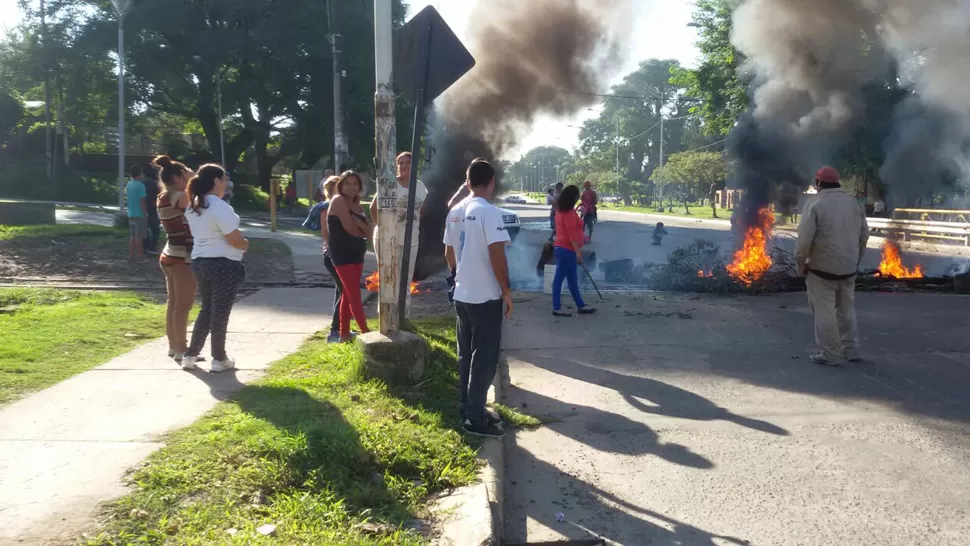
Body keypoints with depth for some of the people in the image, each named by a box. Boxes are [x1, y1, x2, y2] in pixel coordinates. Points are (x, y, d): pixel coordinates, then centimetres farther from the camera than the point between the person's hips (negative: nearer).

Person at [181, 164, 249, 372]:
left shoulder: (193, 207, 10)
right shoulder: (219, 207, -18)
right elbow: (235, 239, -19)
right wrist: (246, 244, 2)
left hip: (200, 261, 8)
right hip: (224, 264, -8)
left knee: (207, 309, 19)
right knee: (220, 312, 2)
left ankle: (190, 355, 20)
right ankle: (219, 359, 12)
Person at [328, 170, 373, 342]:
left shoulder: (356, 205, 13)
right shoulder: (338, 201, -10)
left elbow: (369, 231, 4)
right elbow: (350, 229, -19)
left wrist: (359, 224, -17)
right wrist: (364, 231, 0)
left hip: (356, 254, 8)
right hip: (342, 255, -8)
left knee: (348, 295, 12)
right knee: (355, 295, -9)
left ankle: (345, 334, 20)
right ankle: (366, 333, -9)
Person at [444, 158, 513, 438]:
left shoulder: (455, 212, 7)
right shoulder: (489, 212, -16)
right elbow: (496, 255, -21)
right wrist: (507, 290, -12)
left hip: (462, 295, 8)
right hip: (486, 297, -8)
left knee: (466, 356, 15)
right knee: (484, 359, 1)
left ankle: (468, 411, 24)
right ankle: (475, 418, 6)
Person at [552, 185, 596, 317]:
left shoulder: (561, 210, 13)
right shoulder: (569, 212, -17)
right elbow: (571, 233, -22)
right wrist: (578, 251, -22)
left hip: (562, 247, 10)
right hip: (567, 249, -10)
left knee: (572, 279, 14)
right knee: (559, 278, -4)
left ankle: (580, 306, 23)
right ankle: (557, 308, 1)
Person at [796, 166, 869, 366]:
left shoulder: (815, 205, -14)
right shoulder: (855, 203, 5)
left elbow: (804, 239, -17)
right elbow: (864, 235, 10)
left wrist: (800, 262, -5)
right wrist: (856, 259, 20)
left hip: (822, 267, -6)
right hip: (848, 267, 6)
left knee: (824, 311, 2)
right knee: (846, 309, 18)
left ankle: (830, 354, 6)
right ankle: (851, 350, 25)